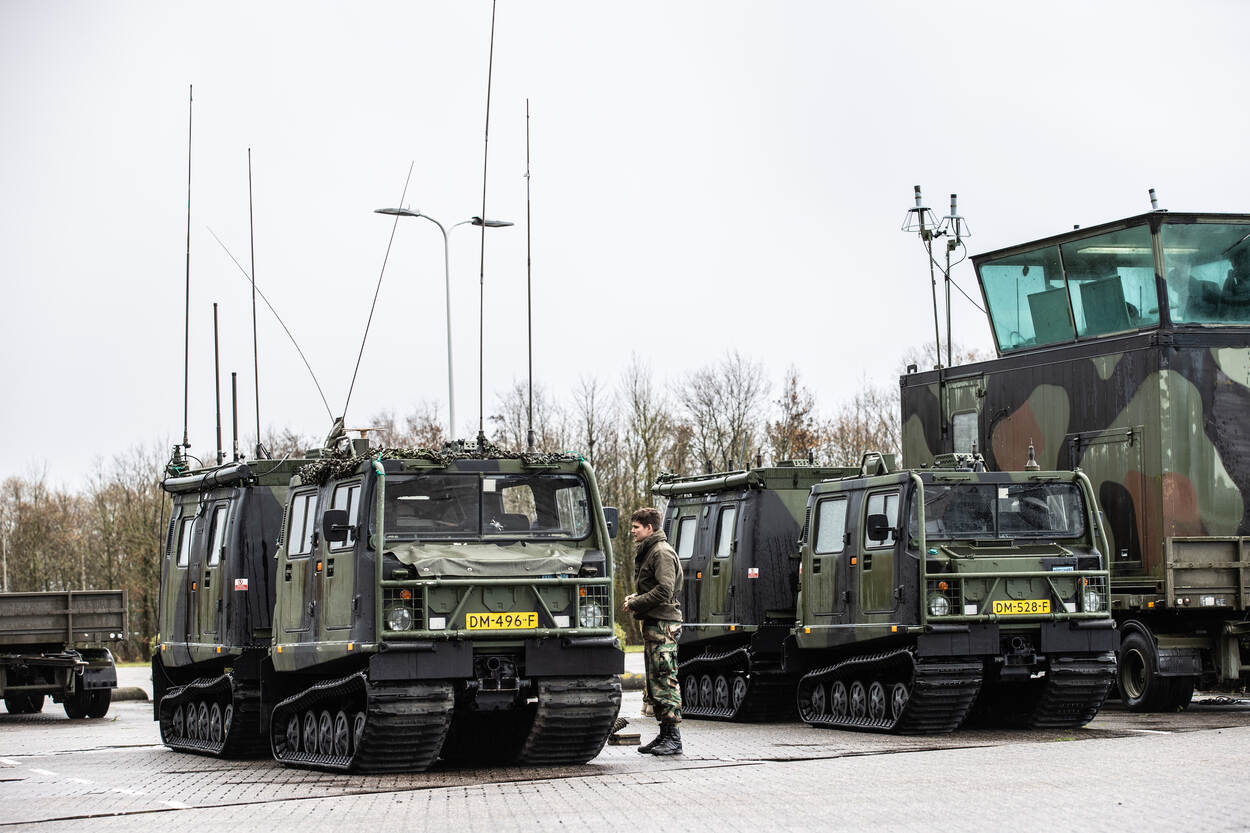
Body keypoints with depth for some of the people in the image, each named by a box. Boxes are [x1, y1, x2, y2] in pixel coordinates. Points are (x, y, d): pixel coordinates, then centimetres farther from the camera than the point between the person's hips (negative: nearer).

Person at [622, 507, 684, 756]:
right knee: (654, 682, 12)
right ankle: (665, 735, 17)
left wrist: (635, 604, -12)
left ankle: (673, 737, -11)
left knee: (665, 680, -11)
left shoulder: (662, 552, -11)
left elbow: (664, 591, -20)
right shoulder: (647, 552, 21)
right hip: (653, 623, 11)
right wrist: (635, 597, 9)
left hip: (664, 624, -11)